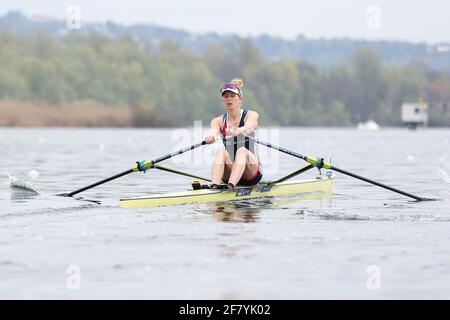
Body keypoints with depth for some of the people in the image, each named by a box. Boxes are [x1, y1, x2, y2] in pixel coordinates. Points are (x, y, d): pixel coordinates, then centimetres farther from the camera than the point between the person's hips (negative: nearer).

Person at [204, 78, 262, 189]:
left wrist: (238, 130, -50)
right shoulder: (218, 121, 6)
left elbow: (248, 127, -25)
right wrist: (210, 137, -44)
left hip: (251, 172, -2)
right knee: (221, 151, -27)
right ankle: (214, 185, -50)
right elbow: (214, 131, -18)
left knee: (242, 151, -31)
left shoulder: (251, 115, 0)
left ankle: (230, 186, -54)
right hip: (228, 174, 2)